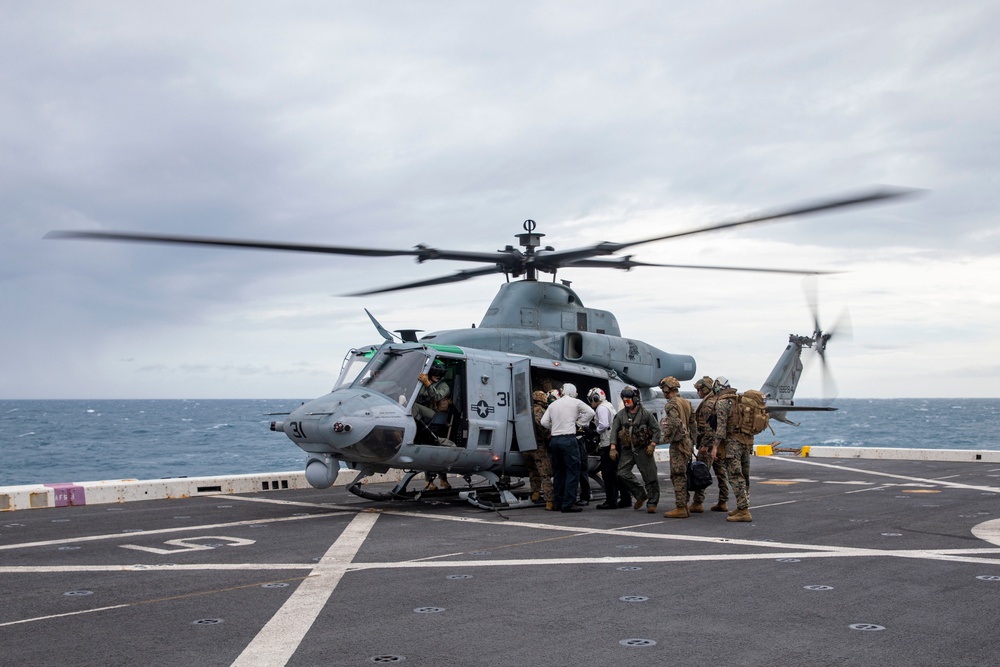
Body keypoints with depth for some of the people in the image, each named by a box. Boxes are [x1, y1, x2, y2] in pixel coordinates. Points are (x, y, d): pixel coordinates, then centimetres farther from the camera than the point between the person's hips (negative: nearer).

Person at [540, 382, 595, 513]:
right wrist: (579, 424, 6)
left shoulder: (553, 404, 15)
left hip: (554, 439, 6)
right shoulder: (576, 402, 3)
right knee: (573, 471, -4)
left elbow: (544, 421, 9)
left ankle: (558, 502, 15)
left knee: (558, 471, 12)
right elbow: (590, 412, -2)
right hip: (569, 439, -6)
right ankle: (568, 503, -11)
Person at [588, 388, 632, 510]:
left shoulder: (601, 408, -10)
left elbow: (604, 424, -22)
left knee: (608, 473, -5)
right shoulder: (609, 406, 20)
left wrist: (597, 430, -2)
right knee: (617, 472, 13)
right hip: (615, 443, 10)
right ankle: (625, 499, 16)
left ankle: (611, 501, -5)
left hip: (608, 444, -10)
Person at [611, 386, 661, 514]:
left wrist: (652, 444, -11)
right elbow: (614, 430, 6)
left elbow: (656, 429, 0)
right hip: (627, 449, 3)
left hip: (643, 450, -3)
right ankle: (641, 495, 12)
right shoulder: (620, 415, 6)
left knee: (650, 477, -2)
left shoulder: (645, 414, -3)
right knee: (622, 473, -5)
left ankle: (652, 503, 7)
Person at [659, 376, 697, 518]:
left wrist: (667, 438, -11)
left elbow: (674, 423, -25)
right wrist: (692, 438, 23)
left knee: (678, 476, -7)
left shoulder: (671, 404, -13)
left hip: (677, 444, -9)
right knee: (682, 476, 14)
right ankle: (684, 506, 18)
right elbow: (692, 423, 18)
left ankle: (680, 508, -7)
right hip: (687, 443, 9)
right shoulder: (686, 402, 15)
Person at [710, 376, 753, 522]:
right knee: (744, 476, 14)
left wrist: (715, 445, -15)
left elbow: (721, 425, -16)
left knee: (735, 477, -9)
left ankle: (743, 511, -14)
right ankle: (743, 508, 21)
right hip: (747, 441, 8)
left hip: (733, 442, -8)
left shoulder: (722, 402, -8)